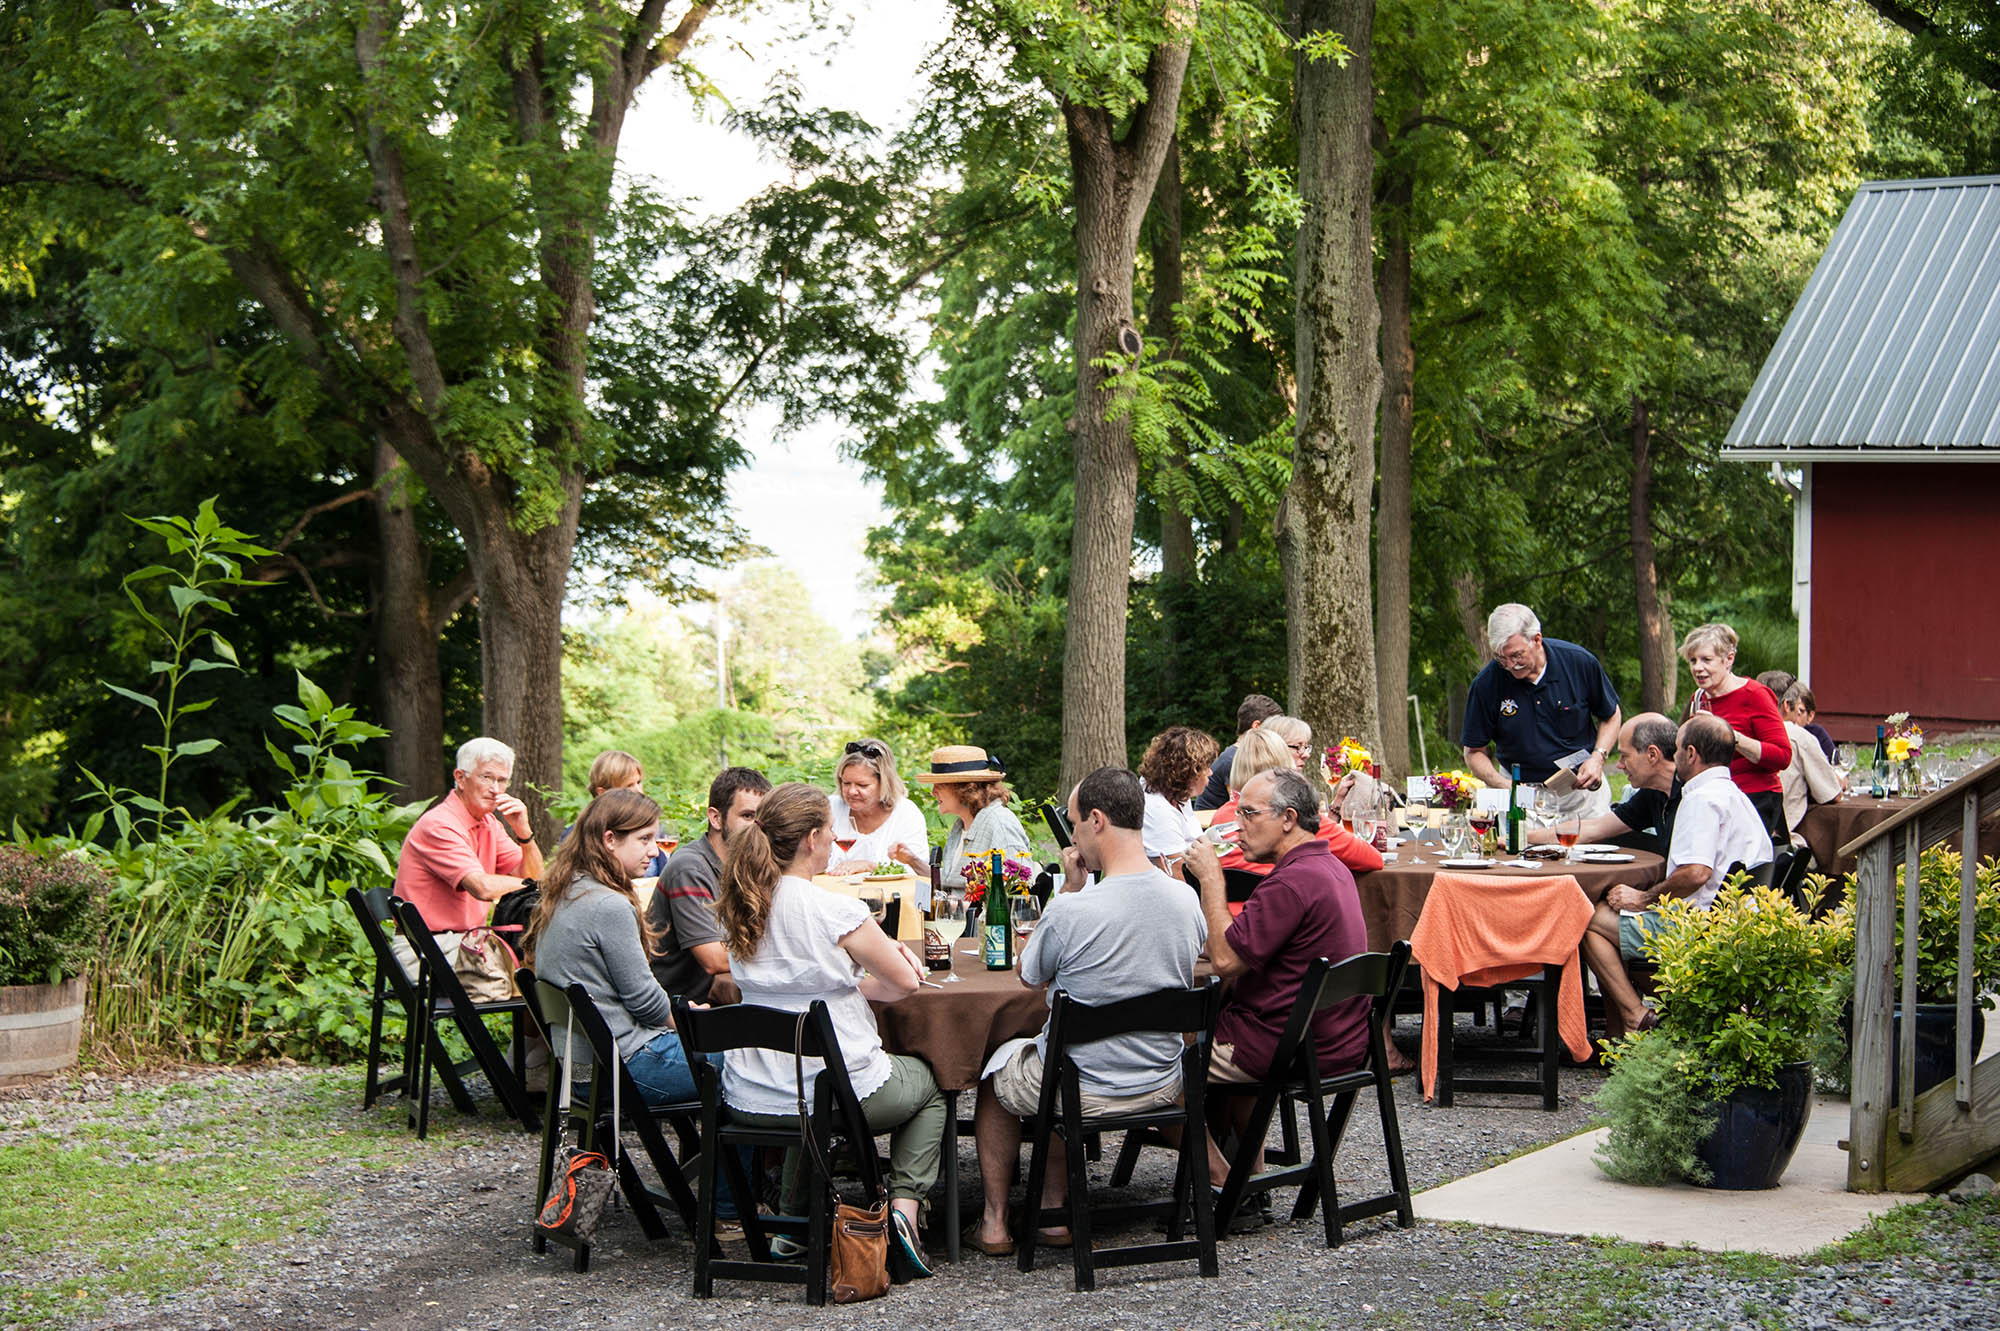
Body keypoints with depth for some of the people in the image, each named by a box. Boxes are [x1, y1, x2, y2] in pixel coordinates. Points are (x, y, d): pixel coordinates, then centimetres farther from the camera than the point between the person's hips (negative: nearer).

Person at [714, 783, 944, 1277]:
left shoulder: (738, 909, 1)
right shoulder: (836, 912, -18)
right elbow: (906, 982, -5)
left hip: (752, 1099, 6)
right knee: (929, 1084, 25)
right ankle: (905, 1202, 5)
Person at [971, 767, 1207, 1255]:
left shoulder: (1072, 910, -26)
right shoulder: (1186, 899, -9)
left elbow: (1029, 974, -4)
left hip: (1083, 1092, -5)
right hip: (1162, 1086, 5)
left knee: (997, 1065, 28)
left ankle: (995, 1219, 33)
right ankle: (1054, 1208, 38)